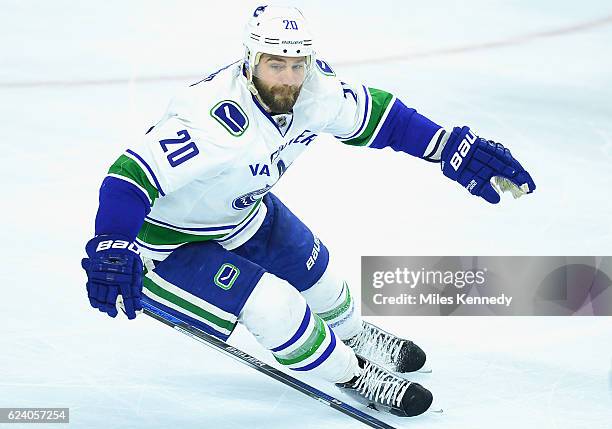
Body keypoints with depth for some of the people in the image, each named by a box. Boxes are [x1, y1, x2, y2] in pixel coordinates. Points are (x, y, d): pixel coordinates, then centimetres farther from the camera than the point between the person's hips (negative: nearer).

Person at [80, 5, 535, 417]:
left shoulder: (315, 93, -17)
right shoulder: (215, 120, -40)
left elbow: (377, 115, -1)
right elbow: (133, 174, -42)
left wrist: (455, 147, -7)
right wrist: (111, 249, -53)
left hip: (242, 211, 8)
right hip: (170, 239, -8)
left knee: (311, 267, 21)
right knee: (273, 307, -17)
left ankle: (354, 334, 54)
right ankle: (352, 374, 9)